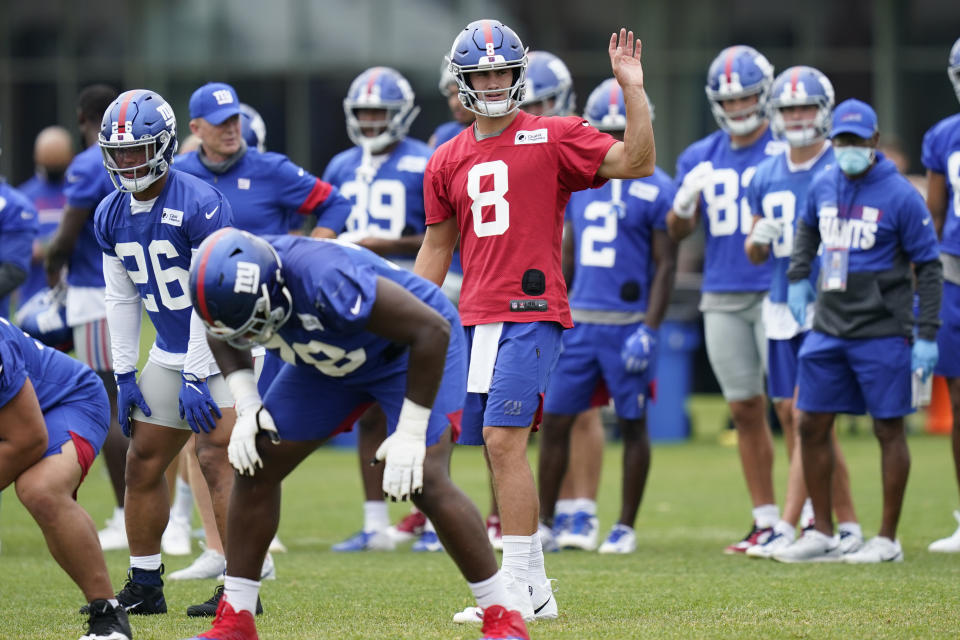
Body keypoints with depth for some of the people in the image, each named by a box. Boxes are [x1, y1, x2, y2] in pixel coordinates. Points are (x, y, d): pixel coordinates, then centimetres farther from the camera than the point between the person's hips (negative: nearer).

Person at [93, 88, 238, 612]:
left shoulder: (199, 205, -20)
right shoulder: (111, 216, 3)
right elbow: (121, 300, 11)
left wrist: (194, 379, -22)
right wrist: (125, 374, 6)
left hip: (222, 349, -8)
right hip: (170, 353, 8)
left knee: (217, 460, -16)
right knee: (143, 466, 8)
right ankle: (144, 587, 18)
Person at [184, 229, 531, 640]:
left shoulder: (328, 283, -43)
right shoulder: (237, 279, -21)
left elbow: (432, 329, -37)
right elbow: (223, 338, 5)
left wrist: (410, 433, -33)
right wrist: (247, 406, -9)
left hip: (414, 350, -7)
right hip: (329, 363, 7)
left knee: (425, 483, -22)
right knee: (256, 465, 0)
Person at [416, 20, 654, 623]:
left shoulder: (554, 138, -1)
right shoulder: (447, 163, 15)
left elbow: (638, 163, -10)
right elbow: (436, 249, 21)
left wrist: (633, 89, -18)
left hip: (532, 311, -6)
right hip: (477, 318, 6)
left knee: (504, 440, -15)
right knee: (500, 447, 6)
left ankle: (518, 587, -13)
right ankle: (537, 587, 14)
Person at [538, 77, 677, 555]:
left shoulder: (655, 189, -5)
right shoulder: (578, 183, 11)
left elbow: (665, 266, -6)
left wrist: (649, 331, -14)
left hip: (628, 324, -5)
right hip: (579, 321, 5)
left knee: (632, 424, 3)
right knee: (554, 420, 4)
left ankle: (626, 528, 11)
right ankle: (543, 523, 13)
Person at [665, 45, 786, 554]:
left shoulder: (786, 152, -3)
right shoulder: (700, 158, 11)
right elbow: (678, 233, 13)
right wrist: (684, 201, -8)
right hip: (722, 297, 5)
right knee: (745, 410, 7)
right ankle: (765, 521, 13)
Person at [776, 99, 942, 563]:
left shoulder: (900, 196, -10)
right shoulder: (824, 186, 6)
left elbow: (928, 267, -7)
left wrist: (926, 336, -12)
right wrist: (797, 277, 16)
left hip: (882, 331, -6)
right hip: (829, 328, 6)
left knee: (888, 430, 1)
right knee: (811, 426, 6)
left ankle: (887, 539, 8)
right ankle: (822, 534, 16)